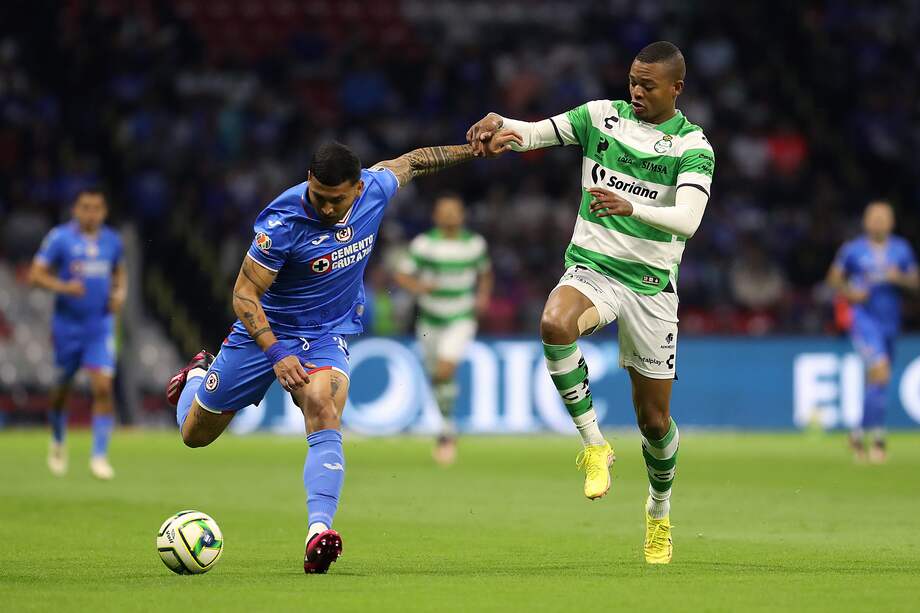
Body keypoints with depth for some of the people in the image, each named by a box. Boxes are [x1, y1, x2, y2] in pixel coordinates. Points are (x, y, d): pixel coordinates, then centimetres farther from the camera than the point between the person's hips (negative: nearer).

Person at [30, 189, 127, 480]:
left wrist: (120, 293, 1)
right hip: (67, 324, -2)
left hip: (101, 325, 2)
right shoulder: (60, 237, -8)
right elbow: (35, 275, -11)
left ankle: (99, 456, -10)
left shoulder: (112, 240, 4)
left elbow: (120, 272, 22)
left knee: (103, 388, -13)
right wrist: (63, 287, -27)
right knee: (63, 388, 12)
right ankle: (58, 443, 39)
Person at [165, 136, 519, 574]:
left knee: (325, 417, -30)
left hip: (327, 338, 2)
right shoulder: (282, 222, -28)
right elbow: (244, 295, -21)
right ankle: (199, 374, 48)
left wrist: (479, 150, 16)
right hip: (265, 332, -1)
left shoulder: (375, 189, -14)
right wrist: (277, 354, -31)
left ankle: (319, 531, -43)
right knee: (195, 435, 12)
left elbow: (411, 162, 10)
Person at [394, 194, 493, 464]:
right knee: (436, 376, 11)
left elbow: (485, 272, 16)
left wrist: (483, 294, -1)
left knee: (445, 370, -21)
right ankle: (448, 430, 35)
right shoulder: (424, 243, -8)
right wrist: (418, 287, -28)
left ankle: (446, 430, -11)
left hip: (461, 320, -1)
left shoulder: (475, 243, -1)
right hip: (430, 320, 1)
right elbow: (402, 275, -8)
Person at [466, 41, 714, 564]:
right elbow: (534, 134, 4)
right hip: (591, 266, 1)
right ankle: (594, 443, -19)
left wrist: (629, 207, -38)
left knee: (654, 418, 3)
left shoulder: (694, 147, -6)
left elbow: (687, 219, -21)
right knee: (555, 324, -36)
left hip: (651, 284, -1)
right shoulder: (602, 116, 3)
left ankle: (660, 510, 34)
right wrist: (500, 124, -19)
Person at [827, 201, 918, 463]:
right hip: (864, 320, -4)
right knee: (881, 372, -21)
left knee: (876, 381, 10)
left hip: (891, 321, 4)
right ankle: (877, 436, -17)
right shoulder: (852, 250, 0)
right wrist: (849, 292, -10)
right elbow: (834, 278, 9)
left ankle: (860, 432, 27)